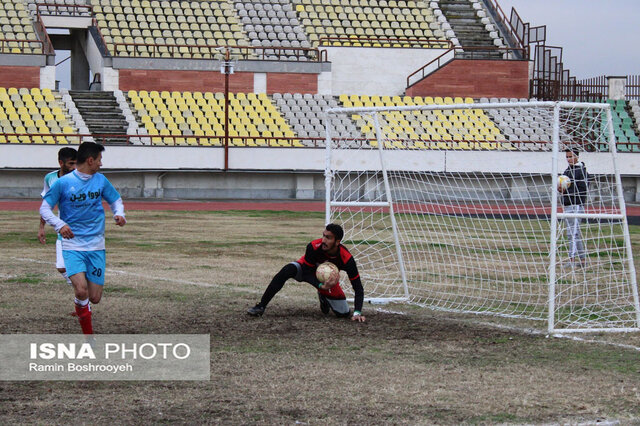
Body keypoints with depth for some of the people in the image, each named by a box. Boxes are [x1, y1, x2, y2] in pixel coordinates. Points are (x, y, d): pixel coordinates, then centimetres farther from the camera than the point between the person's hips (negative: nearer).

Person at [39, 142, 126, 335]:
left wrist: (119, 214, -4)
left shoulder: (100, 180, 7)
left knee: (94, 297, -2)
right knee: (81, 291, -22)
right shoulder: (63, 183, -5)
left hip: (96, 246, 4)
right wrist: (60, 224, -20)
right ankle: (89, 335, -4)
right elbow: (44, 208, -2)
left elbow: (116, 201, 19)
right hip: (72, 245, -4)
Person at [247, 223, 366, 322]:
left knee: (344, 314, -4)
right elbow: (307, 273, -23)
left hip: (328, 280, 1)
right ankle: (261, 307, -30)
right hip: (306, 270, -1)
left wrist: (357, 313, -37)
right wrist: (321, 286, -42)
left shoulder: (346, 259, -33)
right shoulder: (314, 247, -34)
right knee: (288, 269, -35)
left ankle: (323, 296, 29)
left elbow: (358, 288, -27)